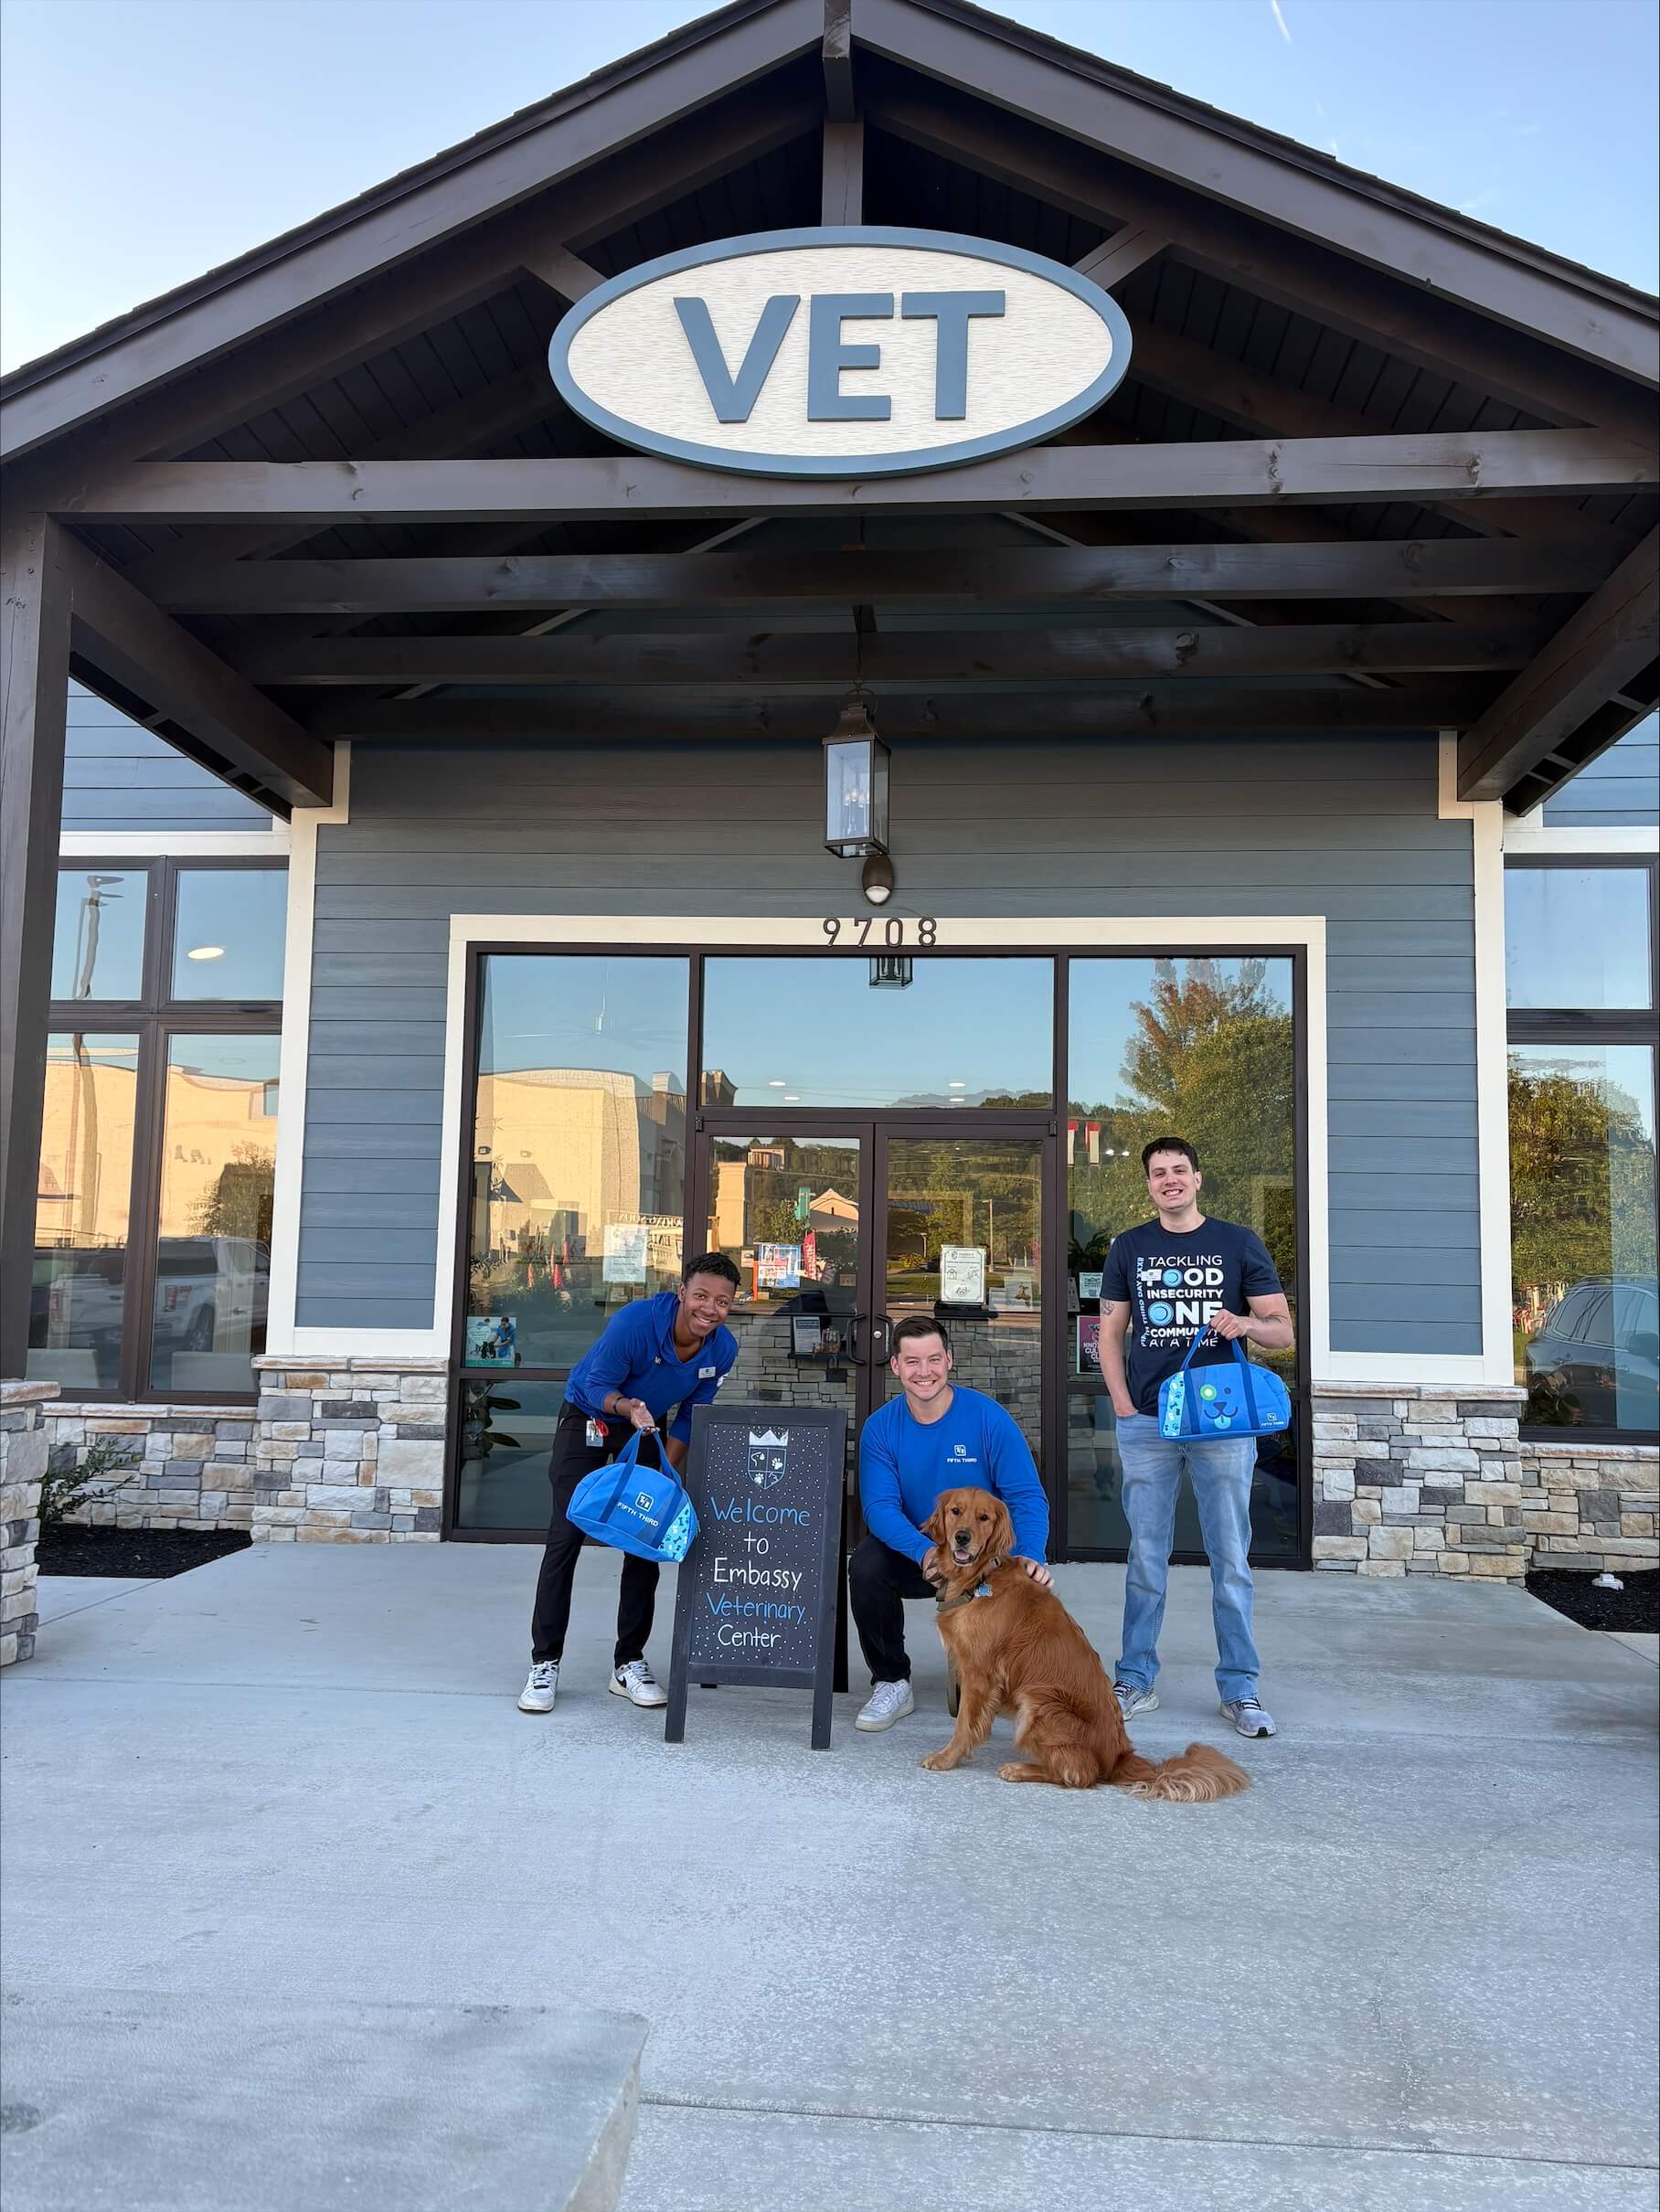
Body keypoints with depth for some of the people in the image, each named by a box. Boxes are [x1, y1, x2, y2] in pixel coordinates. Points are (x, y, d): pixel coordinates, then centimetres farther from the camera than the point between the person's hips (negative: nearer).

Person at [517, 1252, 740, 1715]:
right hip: (588, 1416, -4)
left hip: (648, 1427, 4)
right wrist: (626, 1406, -45)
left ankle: (629, 1663, 13)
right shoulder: (634, 1321, -33)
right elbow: (597, 1384, -24)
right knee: (565, 1537, -9)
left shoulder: (722, 1348, -17)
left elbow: (691, 1416, -5)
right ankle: (544, 1664, 0)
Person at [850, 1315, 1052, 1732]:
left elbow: (1027, 1497, -13)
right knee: (866, 1566, -28)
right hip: (914, 1553, 1)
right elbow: (879, 1507, -15)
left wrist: (1030, 1556, -33)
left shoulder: (988, 1417, -13)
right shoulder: (881, 1427, -7)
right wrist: (923, 1551, -35)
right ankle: (891, 1684, -4)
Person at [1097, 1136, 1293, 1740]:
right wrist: (1122, 1404, -1)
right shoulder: (1129, 1248, 10)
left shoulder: (1239, 1243, 5)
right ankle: (1136, 1680, 16)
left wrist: (1247, 1323, -18)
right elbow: (1110, 1334, 11)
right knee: (1146, 1559, 7)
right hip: (1146, 1421, 1)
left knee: (1231, 1560, 3)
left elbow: (1282, 1332, 4)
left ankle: (1239, 1688, 12)